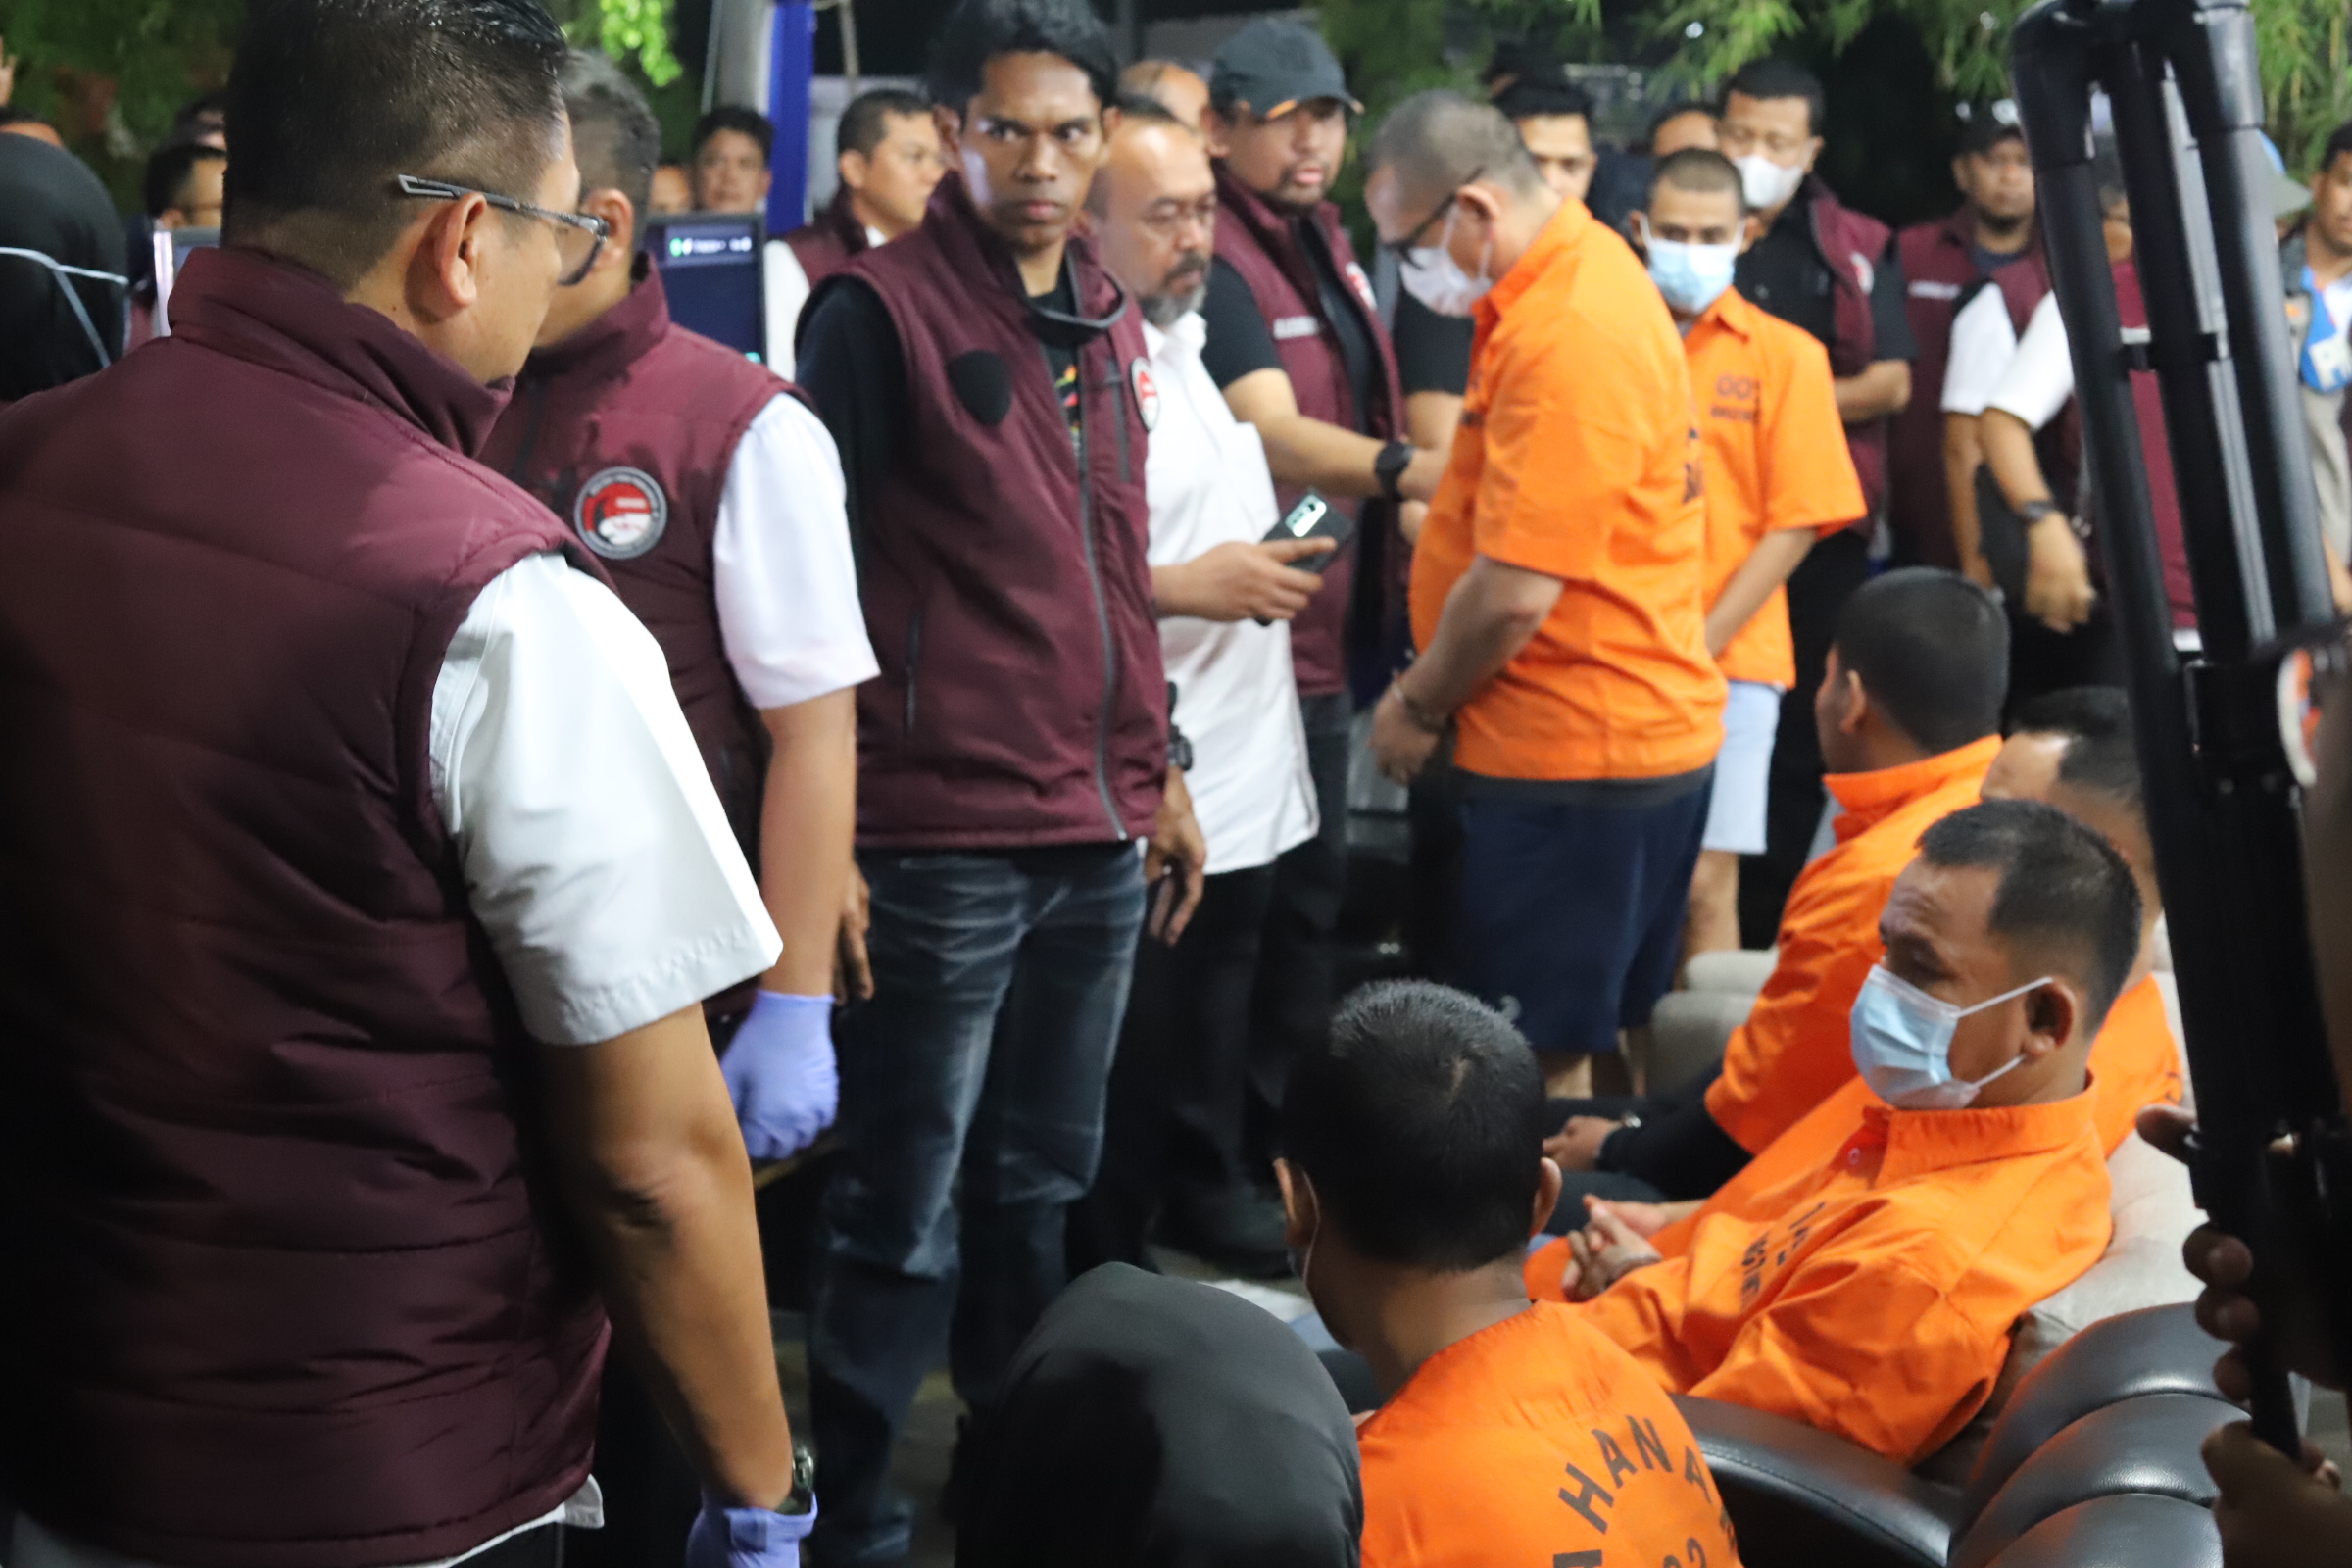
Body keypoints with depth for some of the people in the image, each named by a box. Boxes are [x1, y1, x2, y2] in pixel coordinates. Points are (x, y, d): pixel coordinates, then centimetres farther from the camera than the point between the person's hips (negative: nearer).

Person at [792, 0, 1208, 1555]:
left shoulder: (1111, 324, 12)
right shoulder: (880, 310, -9)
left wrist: (1156, 772, 20)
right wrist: (824, 831, -14)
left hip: (1098, 839, 7)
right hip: (943, 842, -7)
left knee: (1040, 1186, 17)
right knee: (907, 1207, -1)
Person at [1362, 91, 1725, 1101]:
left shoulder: (1568, 338, -22)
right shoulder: (1585, 271, 11)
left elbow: (1514, 593, -23)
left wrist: (1416, 704, -7)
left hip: (1575, 757, -10)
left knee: (1538, 1057, -3)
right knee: (1587, 1038, 17)